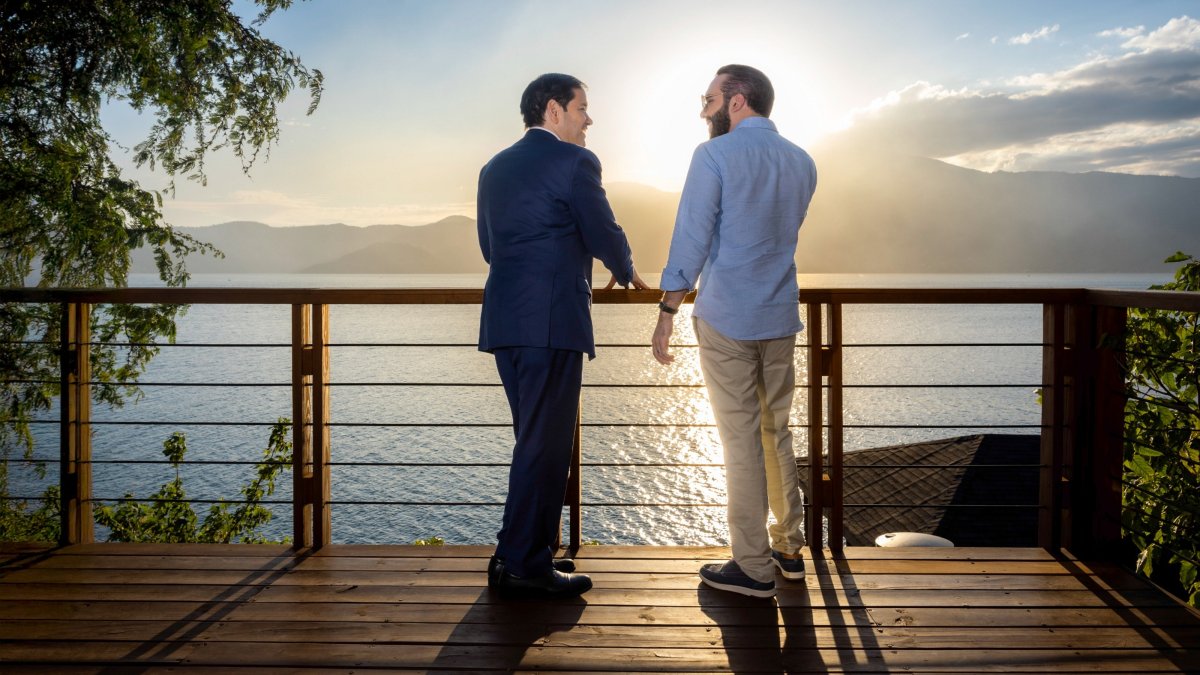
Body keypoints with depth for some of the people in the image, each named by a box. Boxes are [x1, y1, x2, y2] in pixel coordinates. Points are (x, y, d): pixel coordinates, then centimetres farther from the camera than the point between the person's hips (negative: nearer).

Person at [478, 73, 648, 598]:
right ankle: (526, 567, 4)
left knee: (537, 440, 17)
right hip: (553, 320, -8)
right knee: (545, 443, -2)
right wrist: (625, 273, 15)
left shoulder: (494, 168, 18)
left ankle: (518, 554, 22)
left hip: (504, 319, 8)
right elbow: (603, 234, -7)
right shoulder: (574, 161, -5)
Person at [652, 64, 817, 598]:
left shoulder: (715, 155, -9)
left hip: (725, 319, -6)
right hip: (781, 318, 6)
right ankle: (789, 548, 25)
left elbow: (691, 239, -13)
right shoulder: (801, 162, 10)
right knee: (777, 435, 17)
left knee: (742, 442, 0)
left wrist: (667, 313, -10)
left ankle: (753, 568, 8)